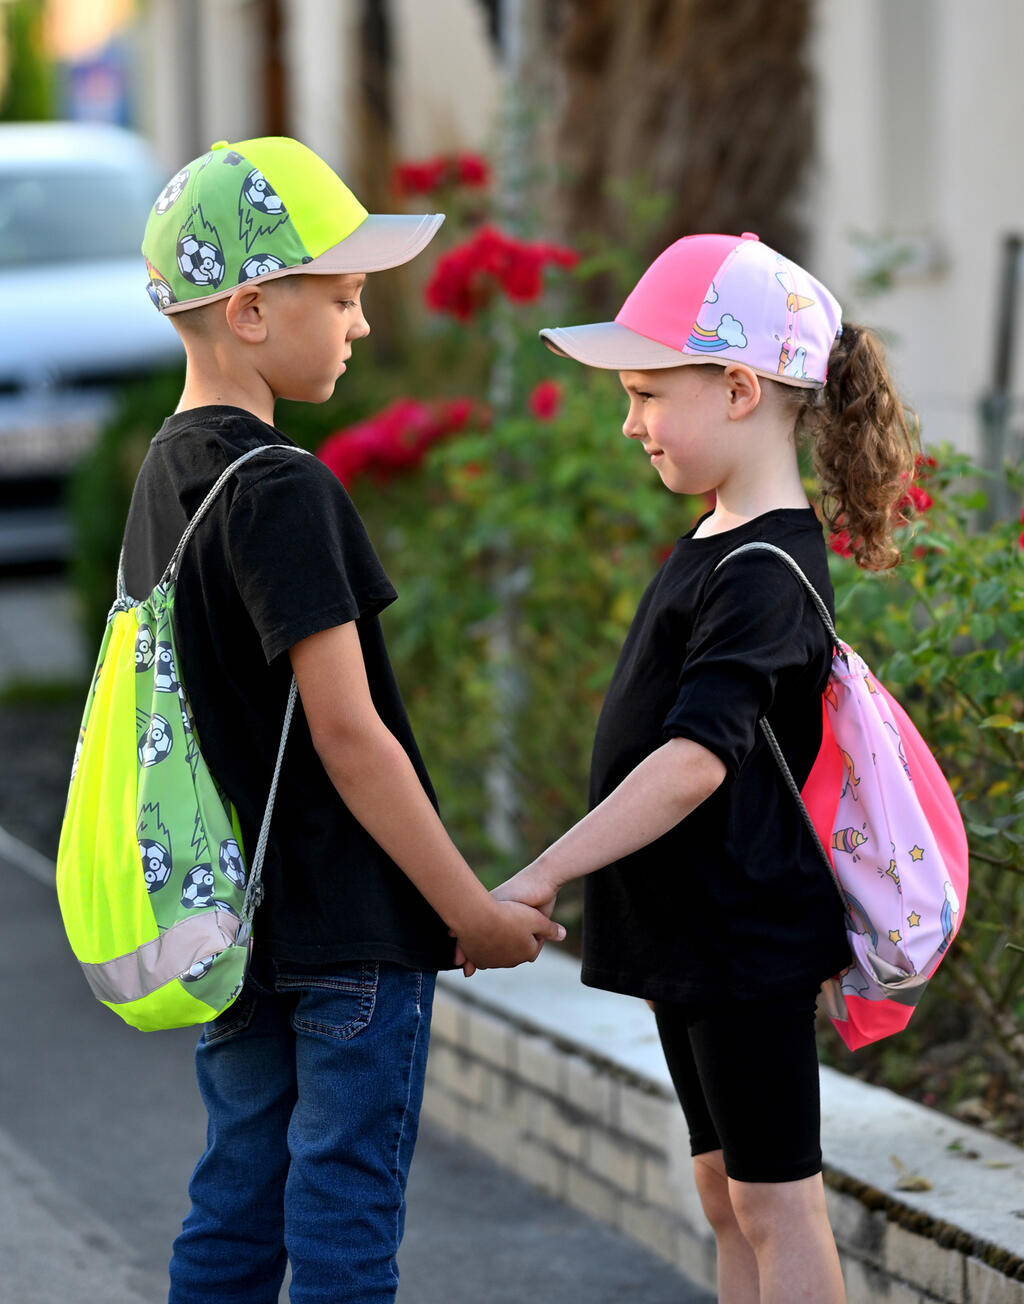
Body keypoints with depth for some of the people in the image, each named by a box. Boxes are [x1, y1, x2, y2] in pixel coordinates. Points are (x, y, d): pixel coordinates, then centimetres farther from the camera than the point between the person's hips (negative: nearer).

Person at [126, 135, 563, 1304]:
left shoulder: (164, 473, 9)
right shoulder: (283, 491, -18)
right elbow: (347, 733, -20)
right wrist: (472, 910, -14)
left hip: (231, 924, 8)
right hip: (348, 922, -8)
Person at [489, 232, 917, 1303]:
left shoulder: (765, 572, -20)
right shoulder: (714, 543, 11)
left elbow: (697, 760, -29)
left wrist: (544, 875, -29)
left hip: (747, 936, -10)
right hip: (690, 934, 10)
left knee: (773, 1200, -3)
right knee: (725, 1190, 14)